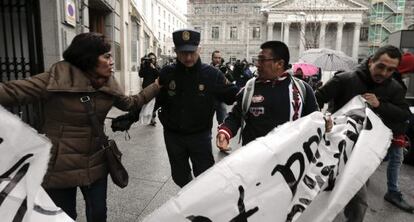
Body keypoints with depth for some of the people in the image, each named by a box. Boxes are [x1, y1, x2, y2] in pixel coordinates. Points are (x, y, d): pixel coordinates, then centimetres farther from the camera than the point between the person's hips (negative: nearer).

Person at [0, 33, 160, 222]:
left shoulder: (109, 85, 0)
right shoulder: (58, 78, -17)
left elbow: (130, 103, 16)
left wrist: (156, 86, 15)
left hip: (95, 165, 5)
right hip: (59, 168, -4)